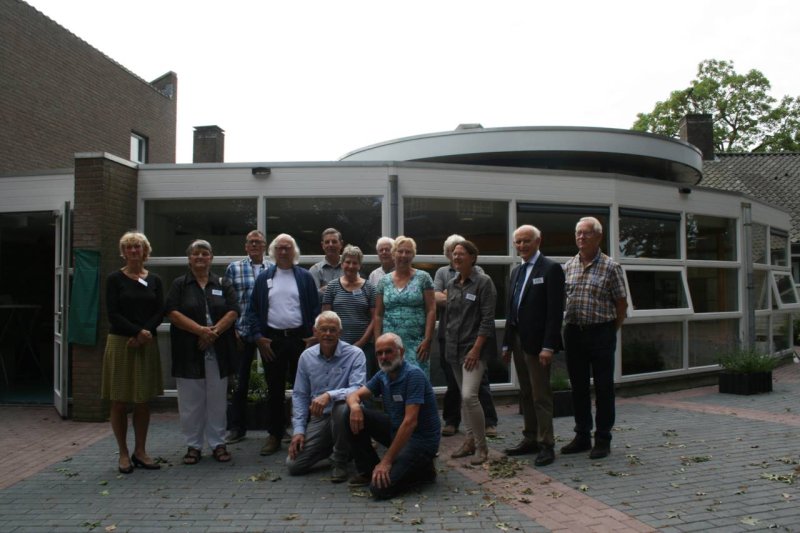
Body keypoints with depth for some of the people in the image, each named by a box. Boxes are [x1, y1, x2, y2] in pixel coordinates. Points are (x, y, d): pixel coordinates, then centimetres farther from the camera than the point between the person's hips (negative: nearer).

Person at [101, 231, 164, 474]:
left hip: (147, 345, 3)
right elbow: (113, 314, -8)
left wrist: (142, 337, -13)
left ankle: (140, 451, 17)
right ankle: (124, 454, 12)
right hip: (120, 343, -2)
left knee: (143, 400, 6)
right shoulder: (115, 279, 0)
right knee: (119, 401, 2)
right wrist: (138, 331, -17)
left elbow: (160, 312, 1)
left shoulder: (154, 280, 8)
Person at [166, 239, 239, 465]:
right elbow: (173, 313, -6)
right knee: (191, 401, 4)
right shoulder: (180, 284, 6)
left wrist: (214, 331, -13)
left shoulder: (222, 284, 10)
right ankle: (193, 445, 16)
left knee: (217, 400, 6)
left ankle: (218, 444, 16)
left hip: (218, 351, 1)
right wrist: (200, 330, -16)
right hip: (188, 352, -1)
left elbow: (233, 312, 1)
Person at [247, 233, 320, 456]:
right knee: (275, 389, 8)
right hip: (272, 340, 1)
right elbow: (253, 310, 6)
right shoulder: (264, 278, 7)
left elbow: (315, 308, 1)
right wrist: (258, 337, -4)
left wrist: (313, 337, -8)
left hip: (300, 338, -1)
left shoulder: (305, 277, 4)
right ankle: (274, 435, 17)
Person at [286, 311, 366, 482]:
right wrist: (299, 430, -1)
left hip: (342, 415, -4)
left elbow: (358, 389, -23)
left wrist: (329, 395, -38)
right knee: (293, 464, -9)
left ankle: (340, 462, -12)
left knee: (342, 407, -39)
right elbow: (299, 396, 7)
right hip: (318, 418, 4)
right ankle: (330, 448, 22)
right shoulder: (306, 357, 2)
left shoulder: (355, 354, -11)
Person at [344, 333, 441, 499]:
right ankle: (368, 470, 7)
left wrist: (386, 461, -27)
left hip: (421, 439, -8)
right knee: (353, 413, -5)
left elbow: (410, 422, -27)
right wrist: (355, 406, -25)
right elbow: (355, 395, 3)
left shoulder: (413, 374, -22)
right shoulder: (382, 376, 3)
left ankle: (422, 469, 3)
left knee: (380, 487, -24)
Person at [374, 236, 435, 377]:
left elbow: (431, 310, -2)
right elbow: (378, 315, 12)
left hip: (416, 343, -3)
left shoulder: (423, 278, 2)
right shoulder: (384, 281, 11)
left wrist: (427, 340, -9)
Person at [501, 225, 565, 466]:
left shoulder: (551, 268, -8)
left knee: (541, 396, -2)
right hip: (518, 341, 7)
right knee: (526, 395, 14)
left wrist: (548, 346, -19)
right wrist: (507, 343, 14)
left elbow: (555, 310, -14)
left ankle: (546, 445, 7)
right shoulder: (516, 271, 15)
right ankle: (530, 439, 23)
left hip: (537, 343, -7)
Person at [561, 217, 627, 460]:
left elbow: (621, 303, -1)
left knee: (603, 387, 3)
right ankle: (582, 436, 23)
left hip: (601, 333, -4)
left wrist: (611, 330, 0)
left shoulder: (610, 267, -5)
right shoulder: (568, 266, 8)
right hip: (573, 331, 4)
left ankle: (603, 439, 14)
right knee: (578, 387, 11)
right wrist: (569, 327, 9)